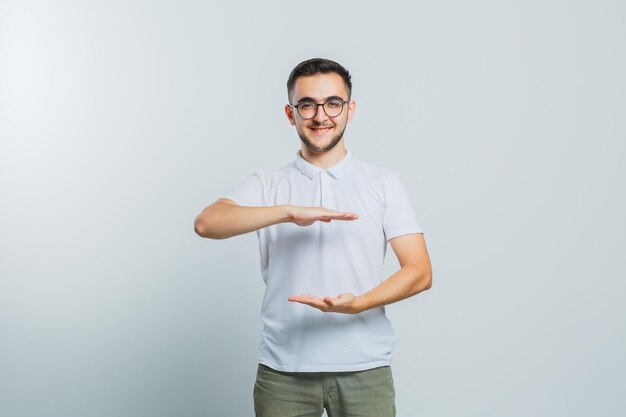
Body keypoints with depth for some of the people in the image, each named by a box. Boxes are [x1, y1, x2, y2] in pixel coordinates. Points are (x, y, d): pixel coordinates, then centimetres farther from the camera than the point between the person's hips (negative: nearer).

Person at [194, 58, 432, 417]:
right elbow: (207, 223, -12)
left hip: (364, 368, 0)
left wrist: (358, 303, -19)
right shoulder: (266, 186, 5)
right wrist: (289, 212, -24)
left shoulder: (385, 184, 5)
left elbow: (420, 272, -2)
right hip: (283, 369, 0)